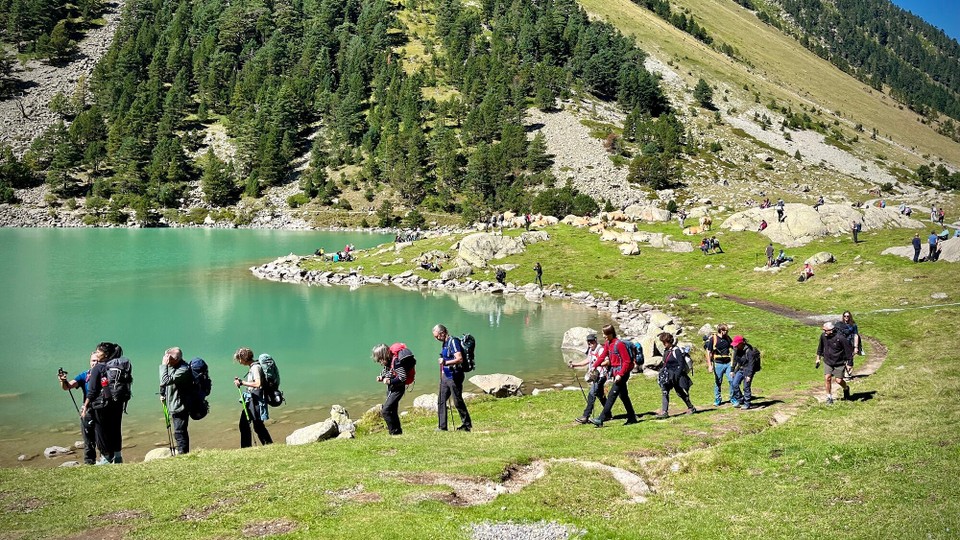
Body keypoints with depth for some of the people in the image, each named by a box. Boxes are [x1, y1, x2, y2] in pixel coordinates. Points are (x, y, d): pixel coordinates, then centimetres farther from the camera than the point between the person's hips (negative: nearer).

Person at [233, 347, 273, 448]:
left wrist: (242, 382, -21)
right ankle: (246, 448, 20)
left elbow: (257, 384, -26)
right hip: (250, 401, 10)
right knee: (243, 424, 12)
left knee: (258, 426, -6)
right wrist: (241, 381, 11)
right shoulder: (252, 367, 14)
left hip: (255, 401, -10)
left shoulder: (255, 367, -15)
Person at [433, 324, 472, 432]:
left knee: (458, 401, -3)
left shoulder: (453, 342, -14)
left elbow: (460, 359, -24)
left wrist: (445, 362, -29)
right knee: (441, 401, 8)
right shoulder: (445, 343, 14)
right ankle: (442, 426, 12)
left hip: (454, 376, -10)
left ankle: (467, 425, 7)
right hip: (446, 376, 10)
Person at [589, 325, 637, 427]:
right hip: (615, 372, 9)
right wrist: (594, 366, -3)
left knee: (612, 395, -11)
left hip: (622, 373, -9)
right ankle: (632, 418, 23)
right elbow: (602, 356, 10)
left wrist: (620, 374, -22)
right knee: (623, 396, 14)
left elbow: (627, 361, -18)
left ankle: (601, 419, -13)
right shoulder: (608, 344, 9)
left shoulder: (619, 344, -18)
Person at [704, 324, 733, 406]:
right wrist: (710, 365, -10)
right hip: (718, 364, -3)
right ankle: (717, 400, 23)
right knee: (718, 383, 8)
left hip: (728, 363, 3)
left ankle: (733, 399, 7)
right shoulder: (713, 339, -9)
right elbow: (708, 352, -6)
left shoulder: (727, 338, 5)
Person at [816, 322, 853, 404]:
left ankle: (846, 389, 33)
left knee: (838, 380, -3)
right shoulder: (823, 336, -8)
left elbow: (848, 351, -14)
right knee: (827, 378, -9)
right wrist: (818, 358, 17)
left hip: (839, 363, -4)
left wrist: (849, 364, -12)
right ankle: (829, 397, 5)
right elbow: (820, 347, 13)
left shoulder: (841, 338, -23)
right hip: (827, 361, 4)